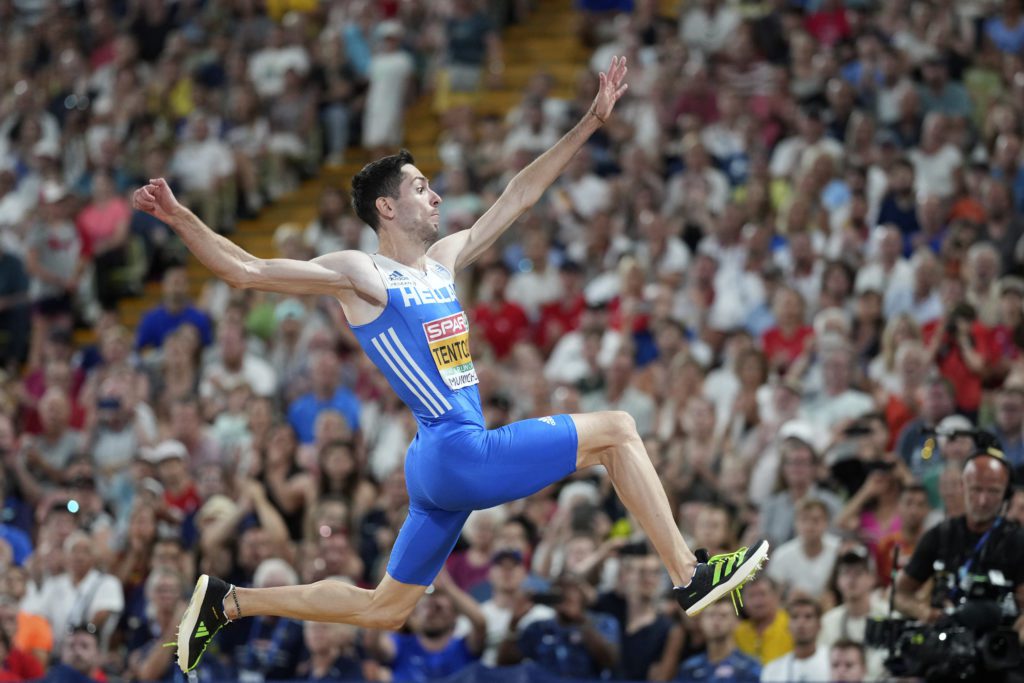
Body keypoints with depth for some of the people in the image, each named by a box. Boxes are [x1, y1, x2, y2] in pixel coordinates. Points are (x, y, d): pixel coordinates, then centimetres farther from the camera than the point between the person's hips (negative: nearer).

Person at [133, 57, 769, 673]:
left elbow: (519, 196, 21)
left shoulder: (443, 260, 16)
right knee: (616, 429, -6)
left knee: (383, 609, 14)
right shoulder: (360, 274, -5)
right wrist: (182, 220, -23)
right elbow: (246, 270, -9)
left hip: (447, 465, 9)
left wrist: (591, 123, 20)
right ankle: (690, 576, -3)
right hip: (458, 455, -9)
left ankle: (225, 602, 17)